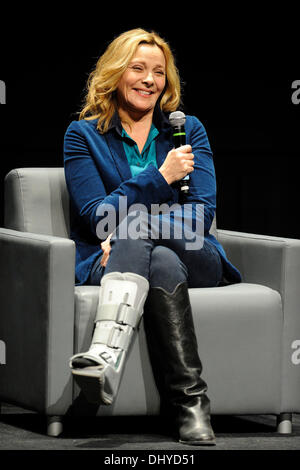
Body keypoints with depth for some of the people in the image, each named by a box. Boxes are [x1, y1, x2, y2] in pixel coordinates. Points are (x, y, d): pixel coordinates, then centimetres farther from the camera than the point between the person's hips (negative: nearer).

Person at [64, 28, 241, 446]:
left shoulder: (188, 130, 15)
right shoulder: (83, 135, 11)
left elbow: (202, 212, 1)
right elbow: (95, 215, -3)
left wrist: (129, 230, -15)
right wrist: (161, 177, -10)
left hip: (192, 257, 1)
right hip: (108, 263, -1)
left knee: (135, 220, -34)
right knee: (163, 266, -37)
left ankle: (107, 354, -56)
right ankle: (191, 403, -53)